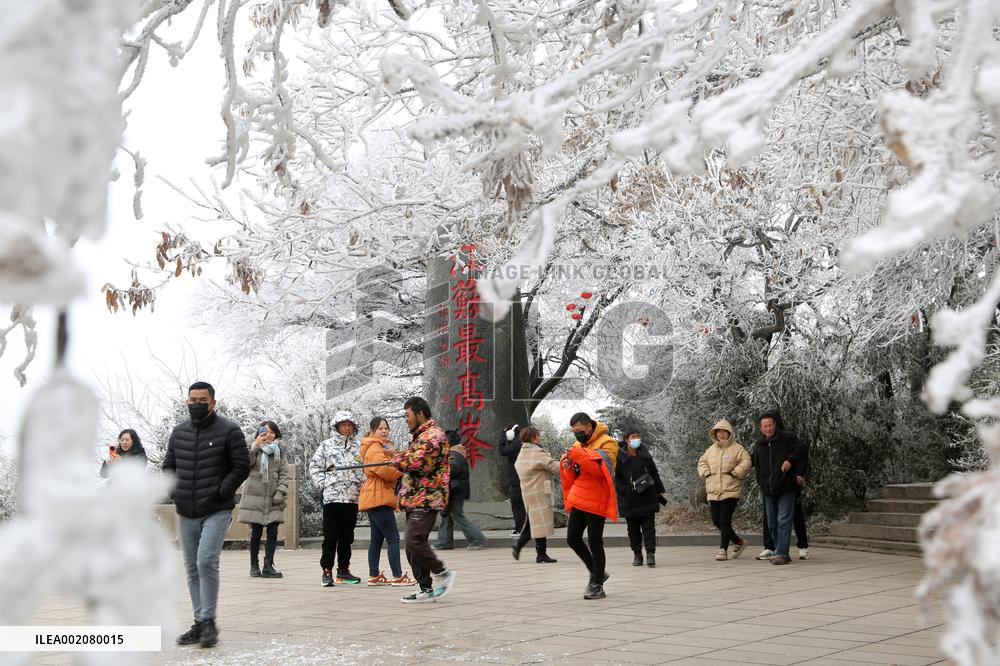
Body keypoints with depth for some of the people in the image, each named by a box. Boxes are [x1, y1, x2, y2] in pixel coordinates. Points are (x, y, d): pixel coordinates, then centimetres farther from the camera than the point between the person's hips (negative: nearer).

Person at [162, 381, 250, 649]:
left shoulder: (229, 431, -6)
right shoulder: (179, 432, 10)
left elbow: (242, 467, -7)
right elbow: (168, 466, 19)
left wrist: (220, 492, -13)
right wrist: (175, 492, 4)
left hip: (217, 511, -6)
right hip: (186, 513, 6)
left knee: (206, 562, -17)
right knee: (192, 568, 9)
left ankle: (208, 621, -6)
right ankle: (200, 623, 18)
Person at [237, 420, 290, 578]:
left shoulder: (278, 451, 14)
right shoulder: (254, 449, 6)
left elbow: (285, 474, 8)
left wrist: (280, 492, -5)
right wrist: (255, 445, -17)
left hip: (273, 500, 2)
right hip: (255, 497, -2)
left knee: (273, 532, -4)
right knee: (256, 533, 1)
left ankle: (268, 566, 0)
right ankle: (254, 566, 13)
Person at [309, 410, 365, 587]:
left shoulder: (359, 447, 8)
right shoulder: (326, 445, 2)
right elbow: (315, 467, 4)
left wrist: (362, 485, 1)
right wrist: (324, 484, -4)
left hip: (353, 497, 3)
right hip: (332, 497, -3)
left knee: (347, 537, 11)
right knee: (330, 537, -3)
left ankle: (343, 570, 20)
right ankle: (327, 571, 3)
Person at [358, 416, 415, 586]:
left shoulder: (383, 446, 23)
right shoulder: (374, 448, -10)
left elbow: (389, 465, 13)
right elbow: (384, 469, -23)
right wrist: (402, 473, -10)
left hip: (374, 498, 11)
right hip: (378, 498, -11)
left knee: (377, 538, 11)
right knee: (393, 538, -11)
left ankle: (374, 576, 15)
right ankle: (397, 576, -11)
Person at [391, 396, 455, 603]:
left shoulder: (433, 435, -10)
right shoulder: (420, 436, 23)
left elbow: (416, 461, -20)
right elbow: (411, 461, 24)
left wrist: (398, 458, -2)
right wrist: (401, 458, 3)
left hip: (427, 499, -10)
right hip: (416, 499, 10)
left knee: (414, 541, -18)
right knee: (413, 546, 7)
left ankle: (442, 573, -1)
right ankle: (426, 589, 12)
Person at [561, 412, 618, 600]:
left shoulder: (607, 443, -8)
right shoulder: (578, 444, 14)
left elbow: (600, 468, -23)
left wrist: (580, 456, -30)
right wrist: (568, 466, -5)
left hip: (595, 502, -8)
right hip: (578, 501, 8)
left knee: (594, 544, -3)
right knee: (573, 539, 10)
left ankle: (597, 586, 7)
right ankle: (596, 573, 27)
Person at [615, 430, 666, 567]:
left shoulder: (645, 455, 6)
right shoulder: (619, 457, -6)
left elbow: (654, 474, 14)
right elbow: (616, 478, -4)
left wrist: (660, 492, 15)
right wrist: (624, 490, -16)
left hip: (647, 498, 2)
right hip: (629, 500, -2)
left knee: (649, 526, -3)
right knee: (633, 529, 6)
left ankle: (650, 554, -3)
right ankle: (637, 555, 16)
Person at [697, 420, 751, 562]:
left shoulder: (737, 448, -3)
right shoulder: (711, 449, 15)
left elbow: (746, 463, -12)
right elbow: (702, 462, 24)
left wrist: (734, 473, -15)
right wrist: (706, 473, 7)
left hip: (730, 491, -6)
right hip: (714, 492, 6)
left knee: (725, 521, -10)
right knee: (716, 521, 7)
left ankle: (723, 550, -2)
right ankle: (738, 542, 26)